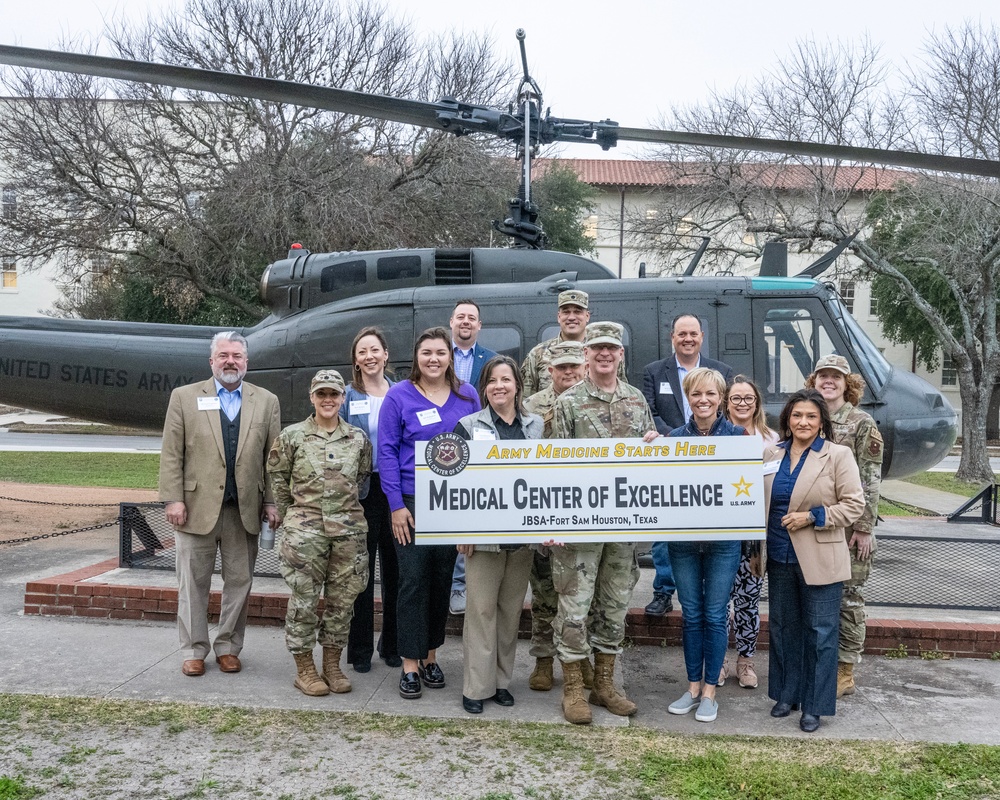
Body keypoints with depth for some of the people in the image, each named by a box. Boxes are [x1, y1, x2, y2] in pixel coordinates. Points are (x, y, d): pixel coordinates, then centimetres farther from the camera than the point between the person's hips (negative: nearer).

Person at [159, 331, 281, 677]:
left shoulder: (266, 401, 7)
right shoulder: (185, 397, 3)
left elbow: (273, 457, 6)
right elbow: (171, 454, 1)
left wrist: (271, 502, 0)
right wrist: (173, 499, -7)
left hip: (245, 509, 1)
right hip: (197, 506, -1)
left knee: (239, 582, 8)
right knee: (193, 583, 7)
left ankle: (228, 647, 22)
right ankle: (193, 650, 19)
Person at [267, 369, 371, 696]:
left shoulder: (358, 439, 5)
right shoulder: (292, 436, -1)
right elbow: (277, 479, 7)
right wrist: (292, 515, 9)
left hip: (349, 528, 3)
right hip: (304, 530, -2)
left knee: (342, 599, 7)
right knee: (304, 599, 1)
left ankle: (332, 666, 20)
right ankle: (304, 669, 14)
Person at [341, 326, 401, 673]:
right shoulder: (347, 397, 2)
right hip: (362, 489, -2)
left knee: (395, 567, 8)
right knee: (362, 569, 4)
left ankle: (393, 644, 21)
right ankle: (360, 648, 15)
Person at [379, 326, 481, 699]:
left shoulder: (467, 396, 6)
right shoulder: (399, 395, -2)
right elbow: (387, 451, -4)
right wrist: (396, 505, -9)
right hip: (411, 501, -3)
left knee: (442, 579, 10)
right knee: (414, 580, -2)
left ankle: (430, 656, 23)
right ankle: (410, 664, 7)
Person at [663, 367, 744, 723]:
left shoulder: (738, 435, -3)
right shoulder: (674, 437, 2)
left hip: (723, 539, -2)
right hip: (683, 539, 2)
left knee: (715, 615, 4)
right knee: (691, 614, 11)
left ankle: (709, 691, 17)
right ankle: (693, 687, 23)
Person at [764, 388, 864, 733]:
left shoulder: (838, 456, -6)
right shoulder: (771, 454, 6)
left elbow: (854, 504, -8)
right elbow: (760, 502, 14)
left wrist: (812, 516, -18)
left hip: (819, 561, -4)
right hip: (779, 558, 5)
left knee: (820, 632, 4)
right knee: (782, 627, 15)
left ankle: (814, 705, 15)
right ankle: (787, 694, 30)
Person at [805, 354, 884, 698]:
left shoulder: (862, 424, -4)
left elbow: (870, 480, -8)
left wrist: (864, 527, -13)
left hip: (848, 525, -4)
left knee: (848, 597, 1)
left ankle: (845, 671, 11)